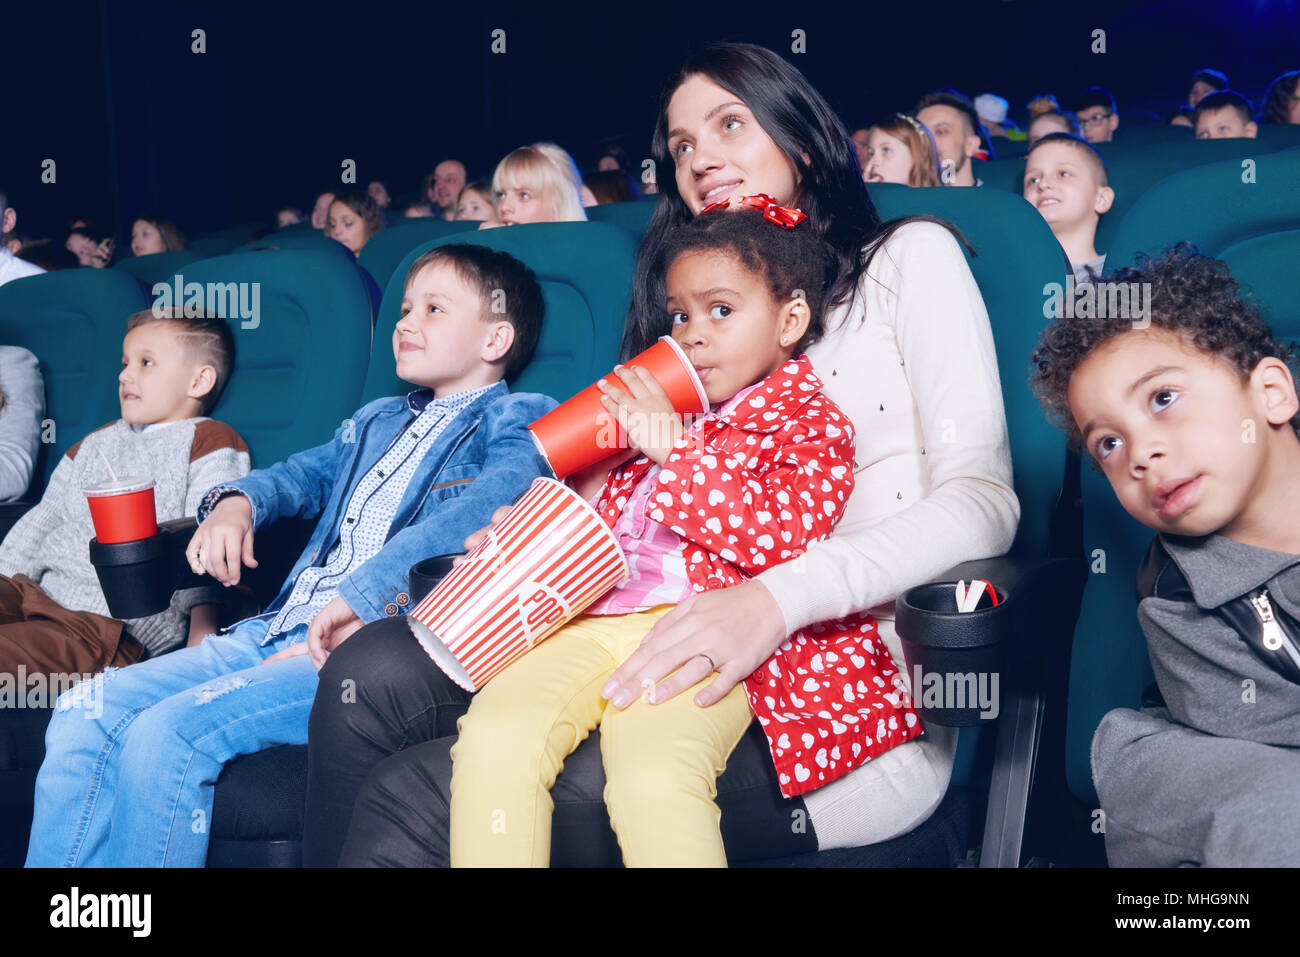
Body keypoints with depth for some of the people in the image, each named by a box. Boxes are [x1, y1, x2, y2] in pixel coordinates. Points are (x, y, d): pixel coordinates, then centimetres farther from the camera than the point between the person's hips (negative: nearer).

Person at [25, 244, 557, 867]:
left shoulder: (516, 424, 2)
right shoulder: (377, 421, 28)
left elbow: (487, 505, -17)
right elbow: (308, 472, 35)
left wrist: (359, 594, -27)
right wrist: (237, 500, 9)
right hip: (277, 628, 8)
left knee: (165, 735, -26)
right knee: (82, 720, -7)